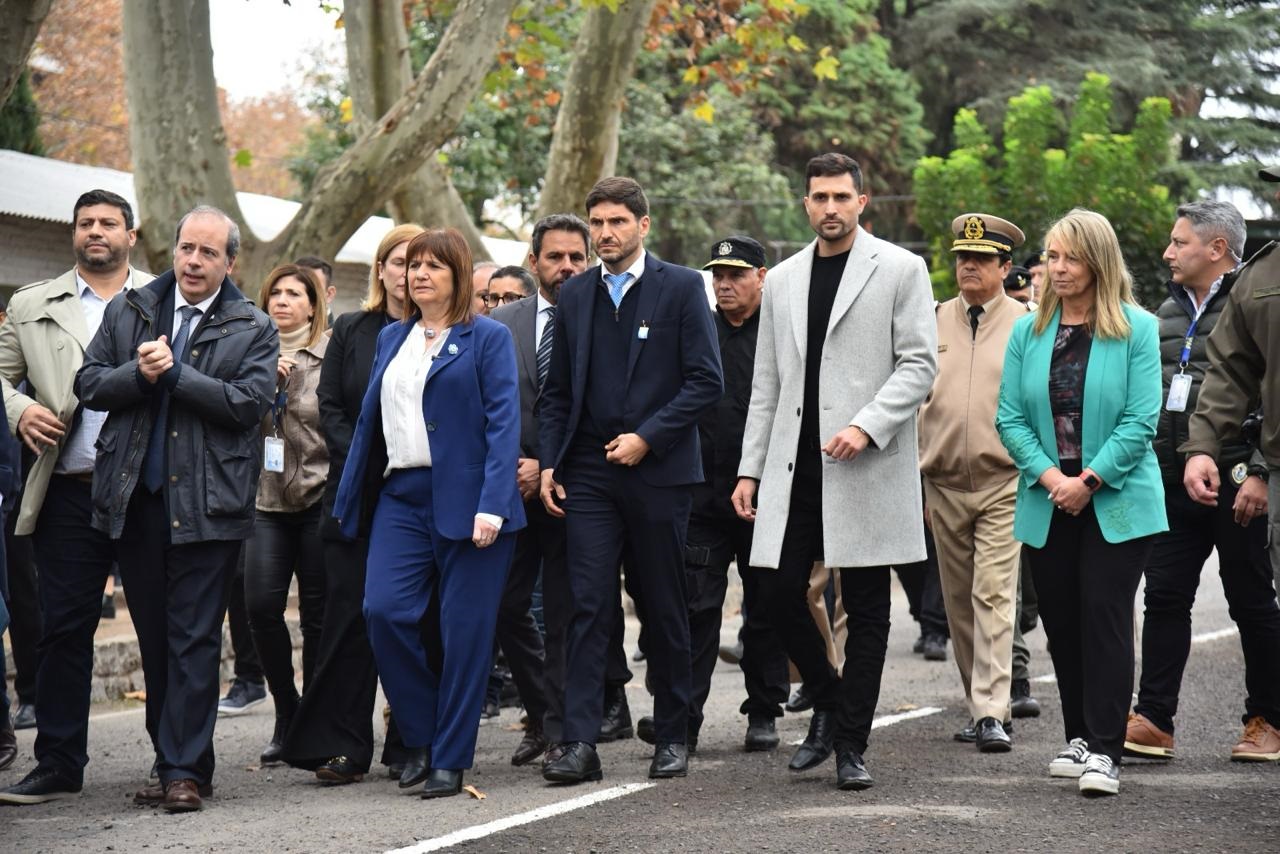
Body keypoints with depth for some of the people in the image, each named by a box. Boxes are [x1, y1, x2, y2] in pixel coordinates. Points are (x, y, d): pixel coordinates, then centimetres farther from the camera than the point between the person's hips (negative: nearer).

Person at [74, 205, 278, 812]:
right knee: (153, 640, 10)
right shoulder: (128, 311, 12)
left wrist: (173, 373, -15)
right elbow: (88, 384, 6)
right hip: (134, 500, 4)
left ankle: (185, 772, -2)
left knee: (194, 641, -4)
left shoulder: (252, 330, 3)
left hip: (207, 505, -4)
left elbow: (250, 400, -11)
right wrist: (138, 373, -13)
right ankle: (171, 760, 19)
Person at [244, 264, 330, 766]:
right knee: (261, 605, -7)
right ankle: (287, 715, 9)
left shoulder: (332, 355, -1)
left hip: (318, 498, -3)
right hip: (266, 499, 3)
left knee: (318, 612, 2)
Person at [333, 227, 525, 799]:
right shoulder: (391, 339, 17)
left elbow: (503, 423, -7)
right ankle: (421, 736, 6)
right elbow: (369, 419, 20)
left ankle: (450, 758, 7)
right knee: (384, 610, -11)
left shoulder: (487, 338, 1)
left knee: (463, 629, -2)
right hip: (401, 497, 5)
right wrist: (348, 498, 15)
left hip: (465, 501, -4)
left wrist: (492, 505, -17)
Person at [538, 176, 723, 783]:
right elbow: (557, 391, 15)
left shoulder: (682, 288, -1)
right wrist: (548, 464, 4)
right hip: (588, 474, 3)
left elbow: (706, 381, -6)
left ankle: (672, 738, 19)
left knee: (663, 610, 7)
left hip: (657, 470, -2)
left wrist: (647, 437, -13)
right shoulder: (575, 295, 11)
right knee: (588, 607, -5)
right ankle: (580, 744, -8)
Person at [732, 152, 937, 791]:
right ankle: (828, 702, 22)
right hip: (795, 466, 4)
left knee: (865, 610, 1)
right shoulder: (782, 281, 15)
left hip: (867, 468, -4)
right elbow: (767, 384, 16)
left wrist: (866, 427, -18)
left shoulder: (899, 269, 1)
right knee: (781, 592, -1)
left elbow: (918, 363, -5)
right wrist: (750, 469, 10)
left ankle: (850, 744, 9)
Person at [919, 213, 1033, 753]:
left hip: (1004, 484, -4)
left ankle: (992, 714, -14)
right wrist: (912, 478, 9)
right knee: (959, 602, 9)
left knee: (994, 596, -12)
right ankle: (981, 705, 20)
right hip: (943, 485, 4)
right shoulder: (934, 322, 9)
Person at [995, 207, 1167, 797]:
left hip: (1117, 503, -4)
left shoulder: (1136, 329, -4)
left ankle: (1104, 750, -8)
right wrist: (1050, 477, -12)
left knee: (1105, 614, -9)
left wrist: (1089, 480, -16)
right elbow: (1009, 418, 2)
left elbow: (1141, 420, -9)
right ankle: (1078, 738, 20)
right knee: (1061, 621, 8)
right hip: (1048, 503, 4)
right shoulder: (1029, 332, 7)